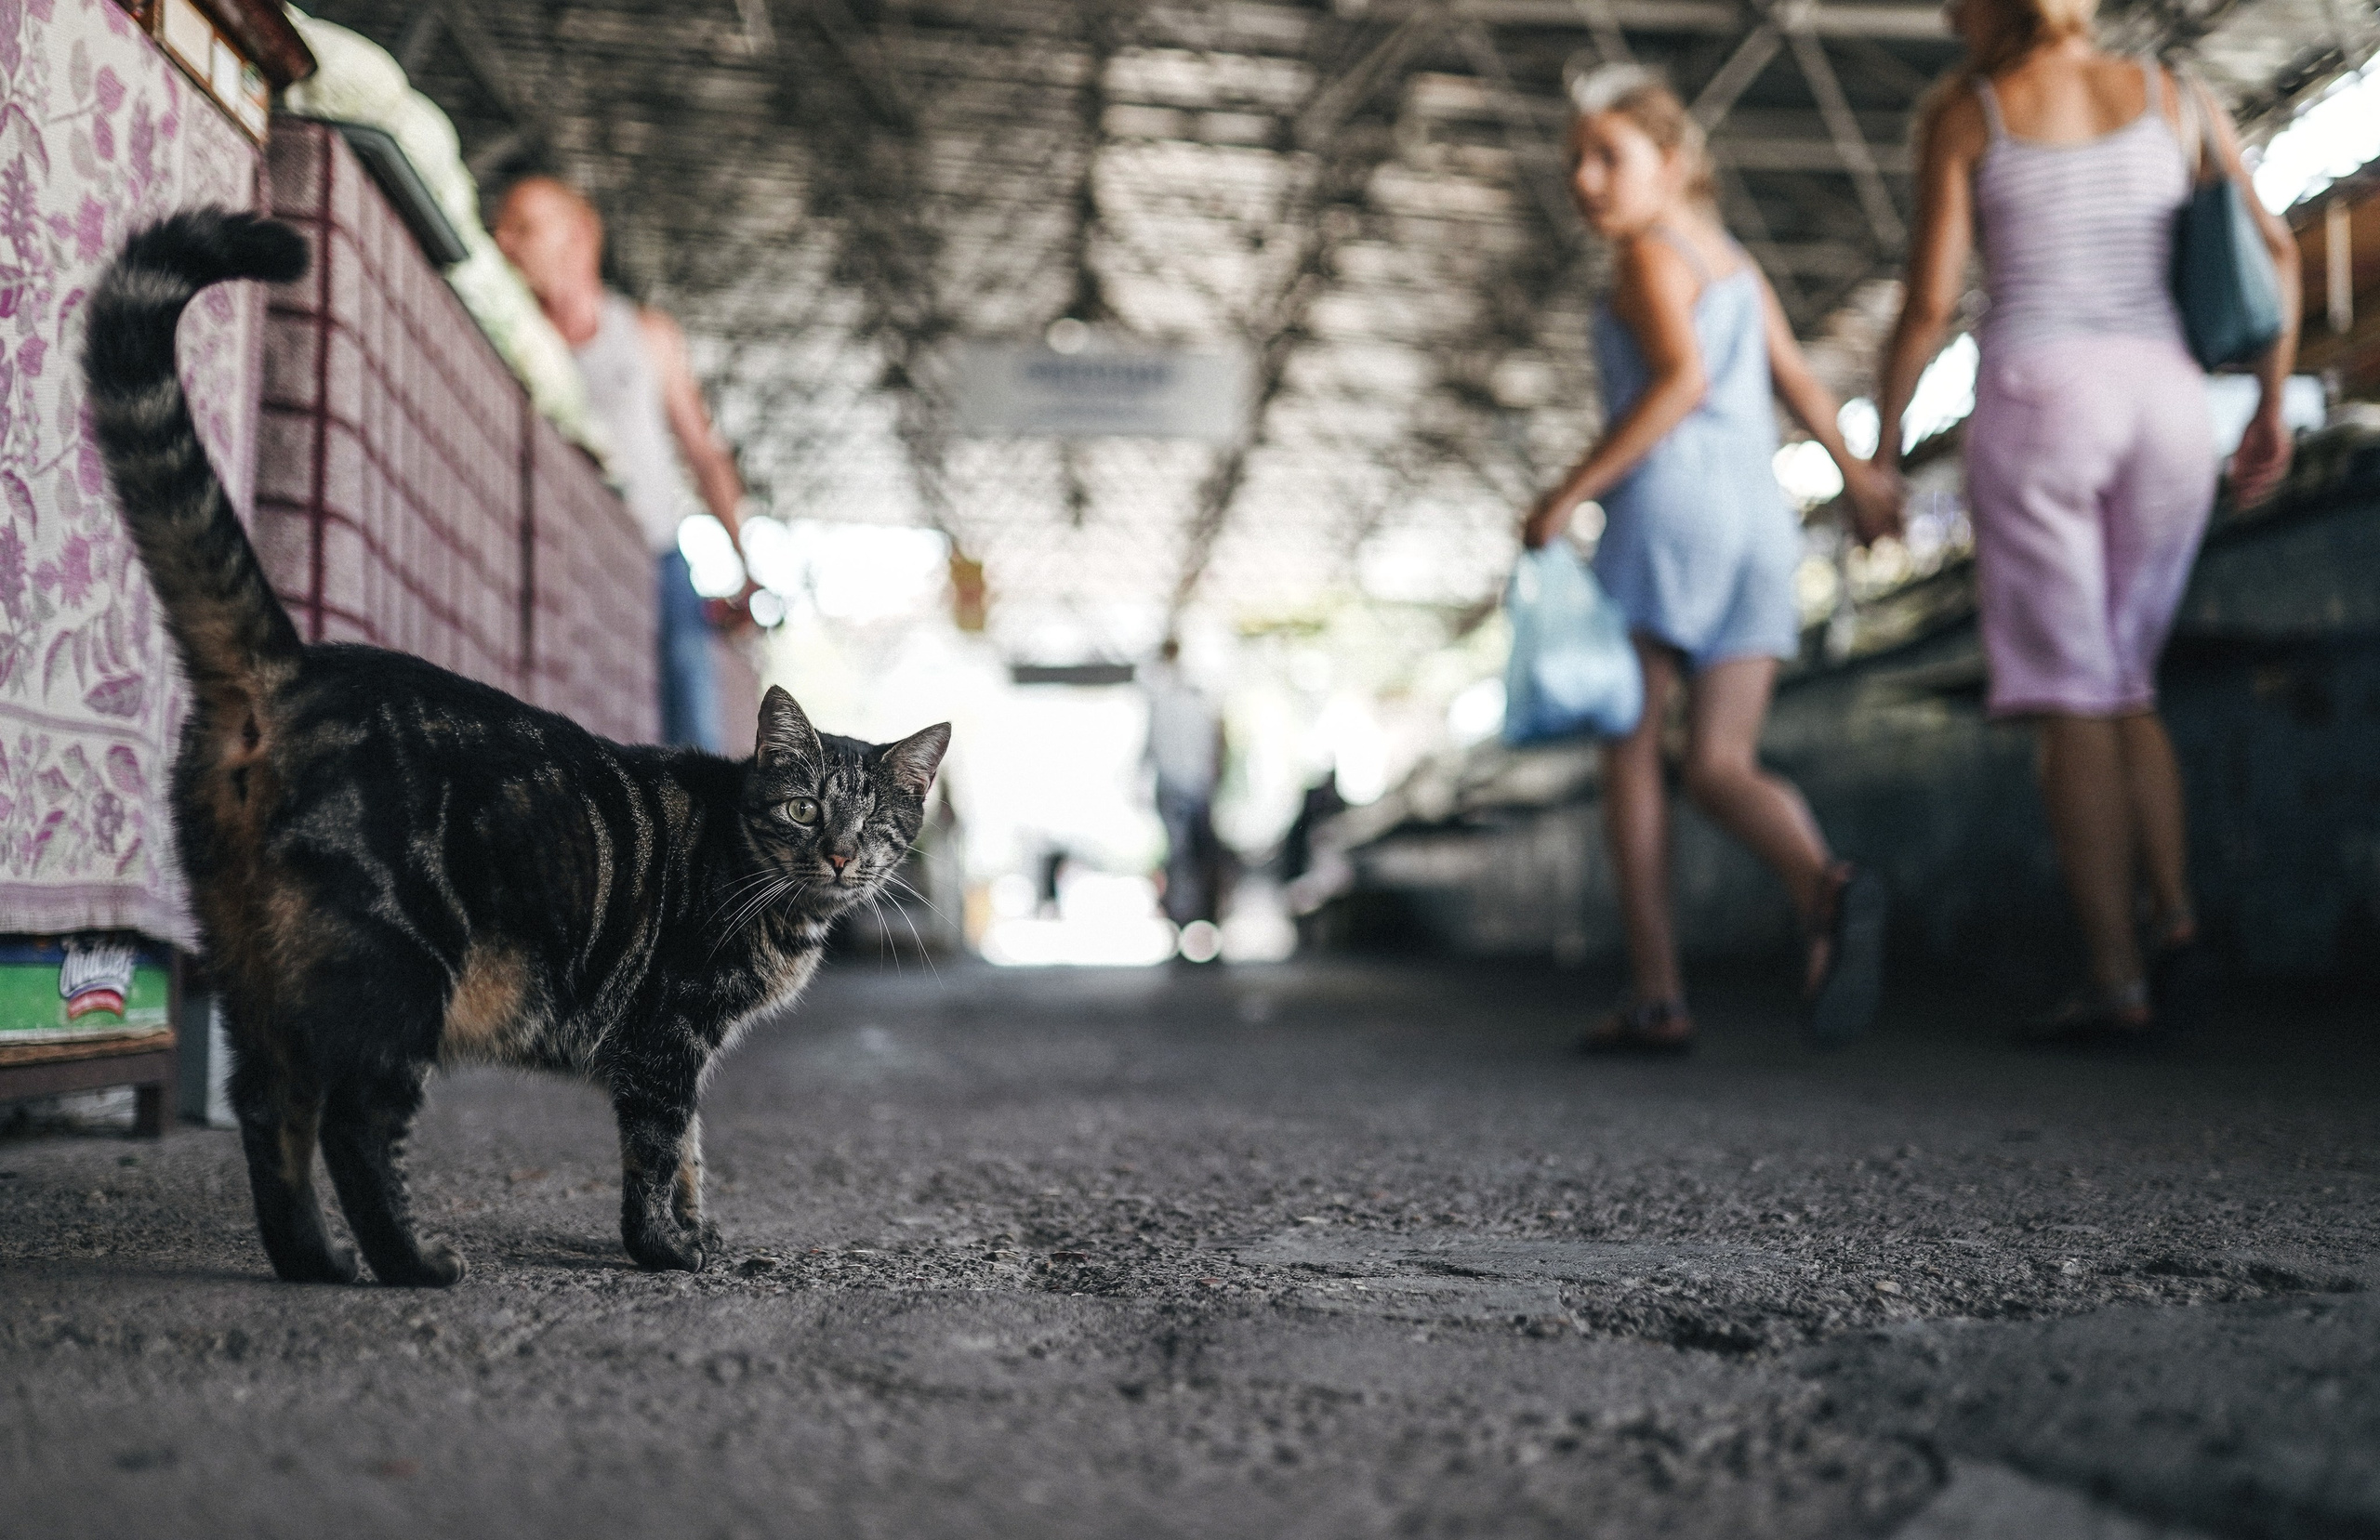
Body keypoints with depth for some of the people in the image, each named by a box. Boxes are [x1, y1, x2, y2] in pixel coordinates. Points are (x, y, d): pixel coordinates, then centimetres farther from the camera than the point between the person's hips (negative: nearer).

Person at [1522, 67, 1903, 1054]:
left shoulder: (1651, 255, -1)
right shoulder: (1736, 266, 24)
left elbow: (1682, 377, -16)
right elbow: (1796, 381, 32)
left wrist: (1570, 492, -17)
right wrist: (1854, 473, 44)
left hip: (1668, 503, -7)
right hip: (1760, 522, 7)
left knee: (1628, 749, 2)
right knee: (1720, 767, 2)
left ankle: (1656, 997, -3)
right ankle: (1827, 894, -29)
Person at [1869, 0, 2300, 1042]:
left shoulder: (1962, 114, 5)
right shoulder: (2174, 99, 16)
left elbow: (1929, 301, -2)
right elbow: (2275, 252, 10)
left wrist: (1881, 448, 6)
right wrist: (2272, 412, 15)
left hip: (2038, 406, -4)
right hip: (2166, 412, 4)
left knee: (2070, 700, -3)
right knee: (2119, 685, 16)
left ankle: (2117, 985, -9)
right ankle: (2173, 915, -5)